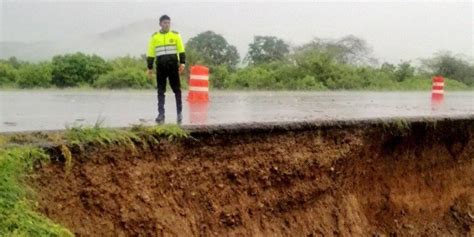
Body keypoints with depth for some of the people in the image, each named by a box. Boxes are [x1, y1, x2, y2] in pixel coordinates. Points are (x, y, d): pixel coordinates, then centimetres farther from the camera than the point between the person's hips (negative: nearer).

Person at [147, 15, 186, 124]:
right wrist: (150, 68, 7)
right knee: (161, 91, 1)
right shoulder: (154, 37, 10)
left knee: (177, 90, 0)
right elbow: (150, 54, 11)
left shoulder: (176, 35, 7)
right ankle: (161, 114, 3)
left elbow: (181, 50, 5)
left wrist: (182, 63, -7)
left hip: (173, 66, -1)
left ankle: (179, 112, 8)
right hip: (160, 67, 1)